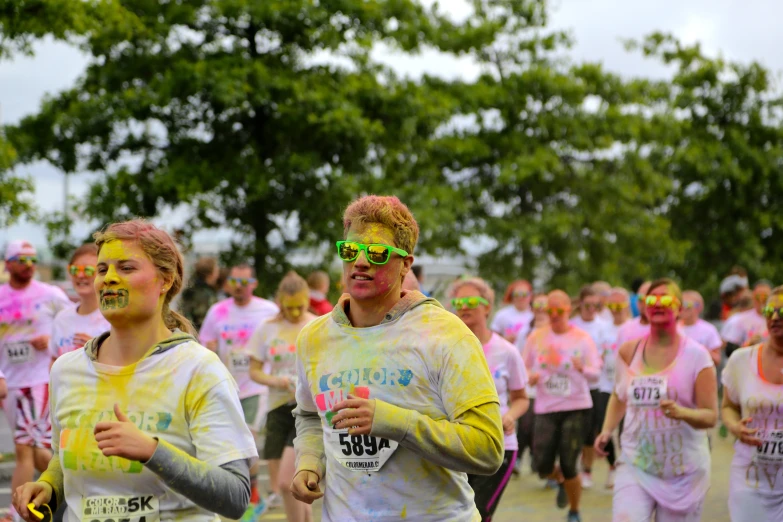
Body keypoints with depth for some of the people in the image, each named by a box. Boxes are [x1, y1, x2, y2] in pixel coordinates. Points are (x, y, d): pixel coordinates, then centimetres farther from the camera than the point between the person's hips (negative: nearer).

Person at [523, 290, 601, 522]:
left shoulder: (582, 338, 0)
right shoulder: (536, 337, 4)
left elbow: (595, 373, -3)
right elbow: (525, 367, 13)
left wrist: (582, 368, -25)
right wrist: (530, 377, -10)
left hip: (576, 408, -2)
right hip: (546, 409, 2)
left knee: (568, 465, -7)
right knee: (542, 467, -5)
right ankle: (561, 482, 34)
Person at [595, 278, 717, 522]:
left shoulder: (696, 355, -6)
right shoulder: (629, 352, 5)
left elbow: (710, 416, -8)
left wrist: (682, 413, -27)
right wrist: (607, 431, 6)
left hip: (684, 473, -2)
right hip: (635, 466, 2)